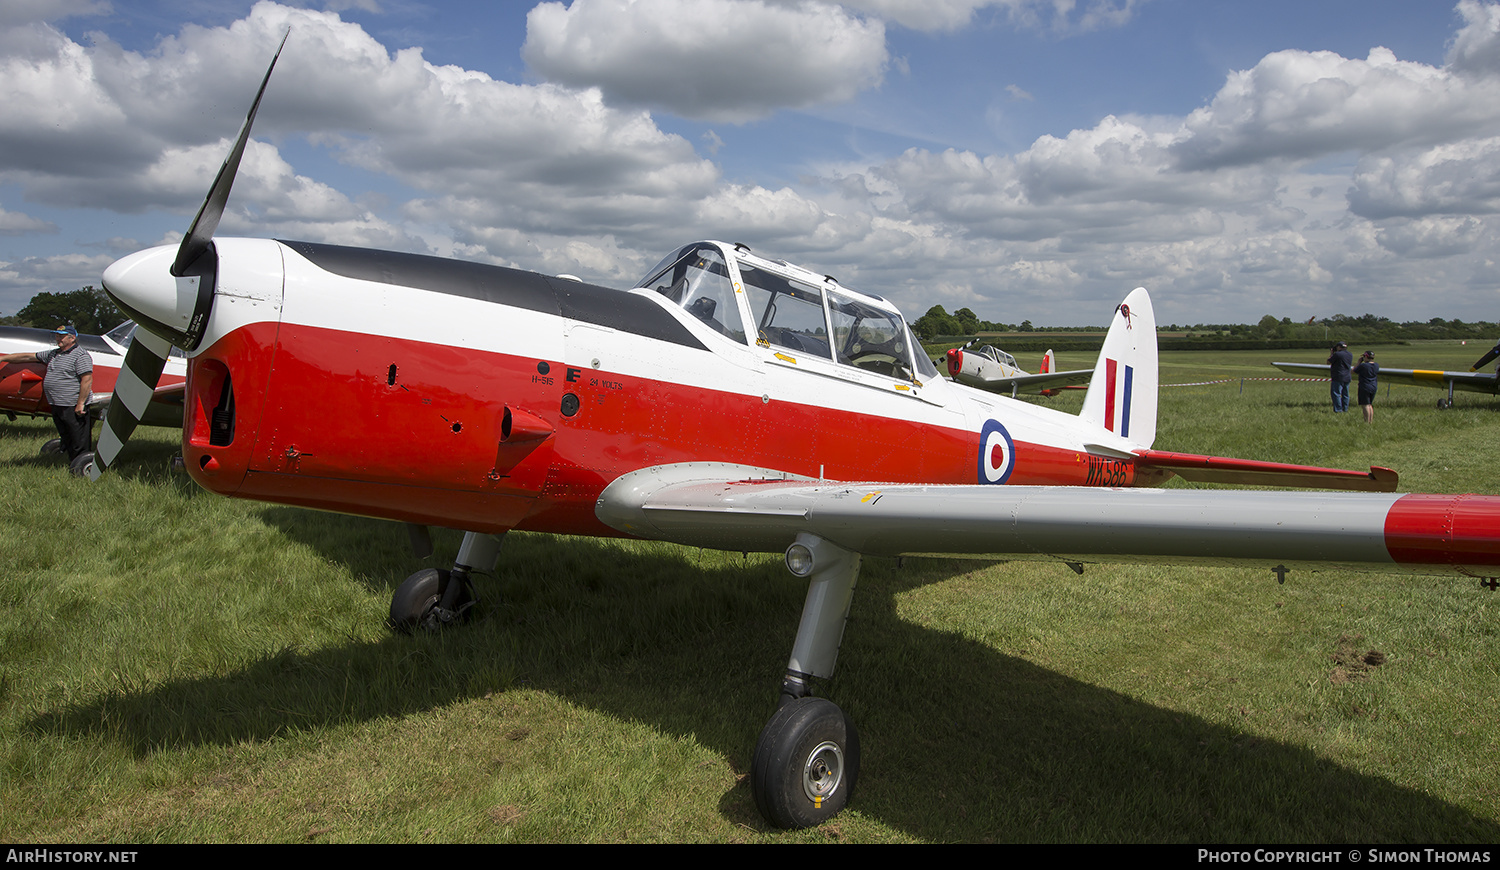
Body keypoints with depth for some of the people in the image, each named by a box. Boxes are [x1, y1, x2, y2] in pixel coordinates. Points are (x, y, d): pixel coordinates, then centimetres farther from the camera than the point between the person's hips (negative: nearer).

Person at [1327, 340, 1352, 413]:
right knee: (1345, 394, 14)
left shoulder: (1337, 354, -14)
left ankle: (1338, 410, -10)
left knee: (1336, 393, -6)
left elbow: (1328, 362, -6)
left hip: (1338, 378, -8)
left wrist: (1331, 354, 8)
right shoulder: (1350, 355, 10)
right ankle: (1345, 409, 19)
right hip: (1347, 377, 8)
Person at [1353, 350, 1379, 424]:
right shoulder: (1376, 365, 3)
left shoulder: (1363, 365, -16)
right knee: (1370, 405, 15)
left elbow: (1353, 371, -3)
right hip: (1374, 387, 7)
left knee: (1365, 405, -6)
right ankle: (1371, 421, 15)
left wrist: (1359, 362, 0)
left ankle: (1367, 421, -11)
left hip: (1364, 387, -7)